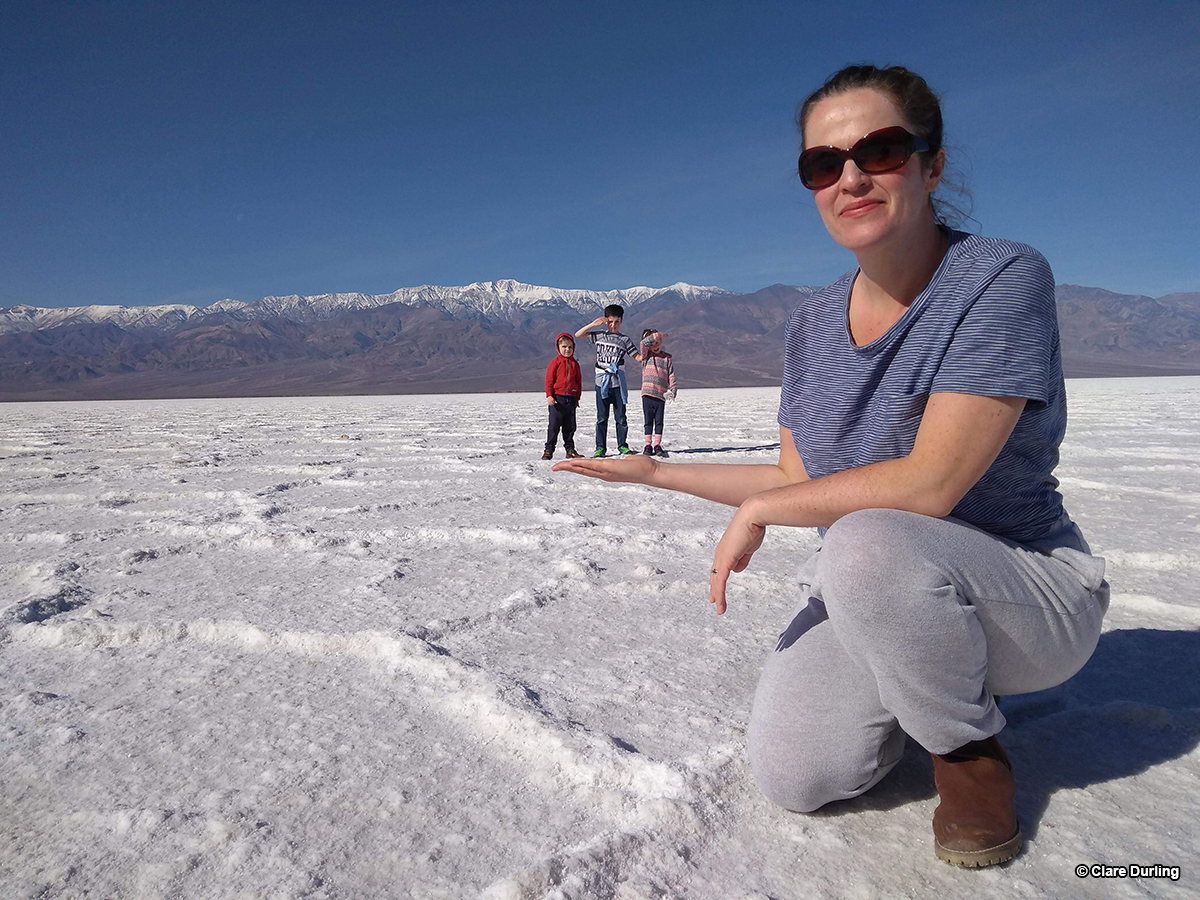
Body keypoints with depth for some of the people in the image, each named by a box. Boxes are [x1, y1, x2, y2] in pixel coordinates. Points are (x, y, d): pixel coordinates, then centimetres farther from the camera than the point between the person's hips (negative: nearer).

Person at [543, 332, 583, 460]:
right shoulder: (555, 363, -2)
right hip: (557, 398, -4)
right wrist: (549, 396, -11)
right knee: (554, 425, -3)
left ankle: (570, 450, 16)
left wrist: (577, 397, 15)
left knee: (570, 426, 8)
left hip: (571, 398, 4)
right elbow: (549, 380, -4)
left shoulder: (575, 363, 11)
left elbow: (579, 381, 17)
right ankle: (549, 450, 2)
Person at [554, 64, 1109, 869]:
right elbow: (796, 480, 5)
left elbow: (929, 484, -28)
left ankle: (973, 753, -5)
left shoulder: (1003, 278, -19)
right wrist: (655, 471, 5)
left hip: (1027, 591, -4)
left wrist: (758, 511, -18)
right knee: (796, 779, -12)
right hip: (867, 594, 5)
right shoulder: (813, 324, 0)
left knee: (868, 542, -36)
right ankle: (922, 680, 18)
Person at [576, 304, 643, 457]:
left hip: (618, 384, 0)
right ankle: (600, 447, 8)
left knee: (621, 417, 3)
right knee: (602, 417, 3)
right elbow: (578, 335, 6)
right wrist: (593, 324, -3)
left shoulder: (625, 339, 5)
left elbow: (638, 357, 5)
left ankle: (623, 446, 12)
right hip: (602, 383, 0)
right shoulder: (599, 336, 8)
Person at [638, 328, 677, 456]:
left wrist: (673, 390, -4)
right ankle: (648, 446, 9)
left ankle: (657, 446, 8)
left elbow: (671, 376, 10)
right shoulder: (646, 355, 9)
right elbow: (644, 342, -9)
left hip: (661, 395, 1)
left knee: (659, 422, 3)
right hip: (647, 394, -1)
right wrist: (660, 335, 0)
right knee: (648, 421, 4)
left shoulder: (667, 358, 13)